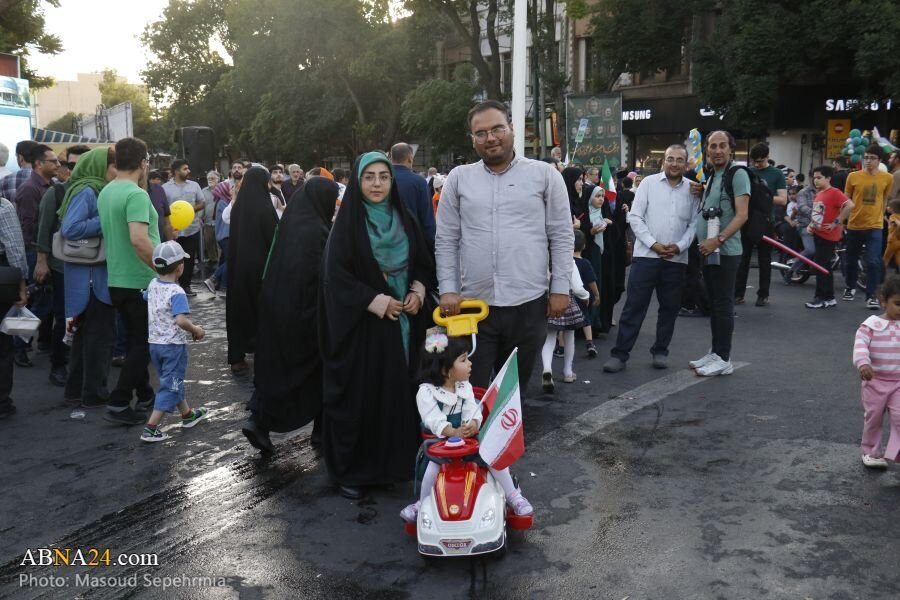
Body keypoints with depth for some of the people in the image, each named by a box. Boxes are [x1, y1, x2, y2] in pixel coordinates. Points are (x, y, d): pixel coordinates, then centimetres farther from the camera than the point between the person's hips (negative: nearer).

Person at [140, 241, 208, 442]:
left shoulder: (152, 285, 2)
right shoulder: (177, 293, -21)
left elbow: (147, 309, 16)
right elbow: (181, 321, -31)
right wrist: (196, 331, -15)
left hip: (154, 343, 8)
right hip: (173, 345, -8)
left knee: (174, 381, 22)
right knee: (170, 386, 0)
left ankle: (187, 414, 38)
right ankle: (150, 428, -3)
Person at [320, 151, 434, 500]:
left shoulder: (404, 220, 7)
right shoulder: (348, 224, -7)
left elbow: (424, 264, 13)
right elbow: (336, 276, -12)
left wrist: (418, 291, -6)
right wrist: (376, 302, -17)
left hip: (402, 322, 5)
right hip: (361, 325, -4)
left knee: (398, 393, 8)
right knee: (358, 397, 0)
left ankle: (394, 463, 22)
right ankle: (349, 471, 13)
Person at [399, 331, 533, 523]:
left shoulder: (465, 387, 3)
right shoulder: (426, 392, -13)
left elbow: (473, 412, -8)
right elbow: (435, 420, -25)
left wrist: (473, 426, -32)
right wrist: (454, 432, -42)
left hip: (467, 437, 4)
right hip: (438, 441, -4)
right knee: (434, 465, -29)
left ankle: (513, 495, 3)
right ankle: (422, 504, -5)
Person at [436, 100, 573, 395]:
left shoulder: (544, 174, 3)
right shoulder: (458, 178, 6)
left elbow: (562, 236, 3)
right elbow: (446, 240, 6)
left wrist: (560, 288, -1)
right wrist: (447, 290, -1)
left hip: (528, 303, 0)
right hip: (473, 303, 1)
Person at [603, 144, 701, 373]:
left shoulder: (693, 189, 6)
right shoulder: (649, 183, 1)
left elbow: (694, 223, 5)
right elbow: (635, 217, -3)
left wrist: (680, 246, -10)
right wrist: (653, 244, -10)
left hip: (677, 259, 3)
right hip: (646, 255, -2)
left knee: (670, 308, 10)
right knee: (634, 306, -2)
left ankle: (660, 351, 24)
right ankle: (619, 354, 2)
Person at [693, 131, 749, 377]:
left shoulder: (737, 174, -9)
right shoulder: (711, 176, 16)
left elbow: (742, 215, -17)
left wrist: (718, 240, -23)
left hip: (725, 251, -8)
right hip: (708, 251, 8)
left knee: (723, 305, -3)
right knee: (714, 304, 13)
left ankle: (723, 358, 3)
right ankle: (715, 352, 21)